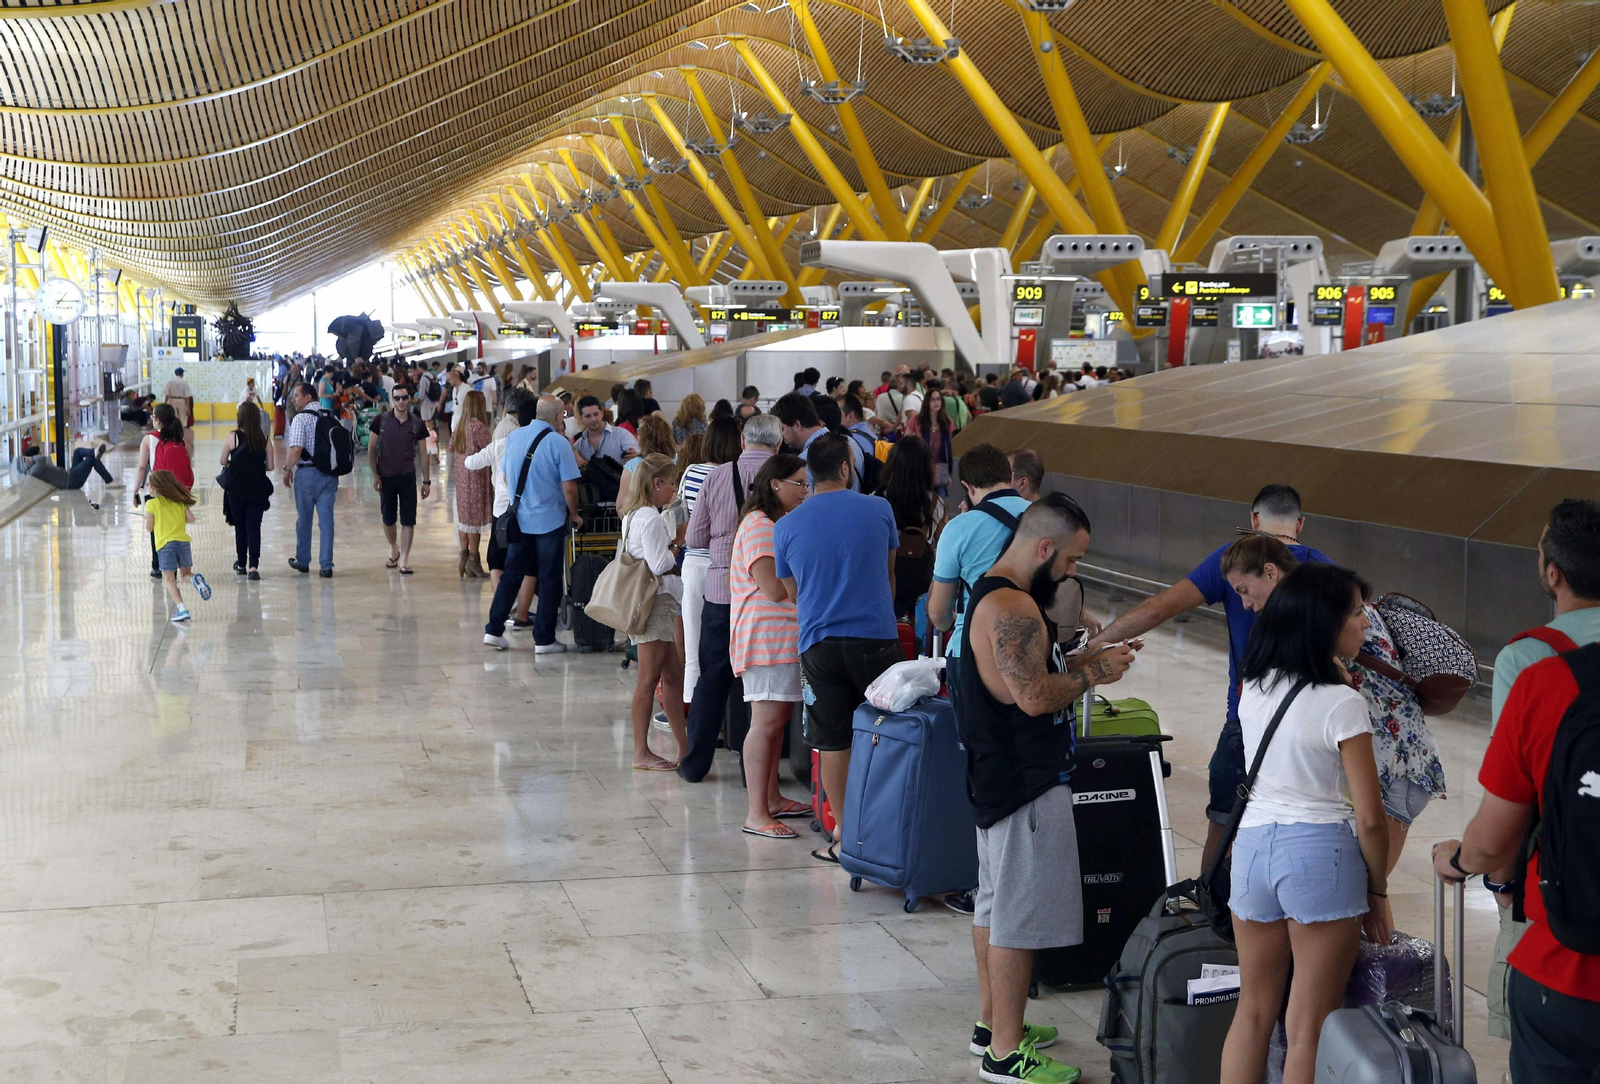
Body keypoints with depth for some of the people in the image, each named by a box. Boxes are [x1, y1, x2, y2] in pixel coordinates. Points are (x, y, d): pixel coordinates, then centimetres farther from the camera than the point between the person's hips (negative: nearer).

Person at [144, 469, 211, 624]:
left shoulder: (151, 504, 0)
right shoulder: (180, 501, 11)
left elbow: (149, 527, 2)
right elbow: (191, 519, 3)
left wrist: (147, 517, 22)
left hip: (165, 543, -4)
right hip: (183, 541, 4)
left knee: (169, 579, 1)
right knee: (185, 573, 17)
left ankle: (181, 608, -13)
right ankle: (195, 578, -19)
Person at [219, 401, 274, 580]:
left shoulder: (233, 437, -9)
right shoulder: (264, 439, -4)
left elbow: (222, 462, -3)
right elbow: (270, 466, 0)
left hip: (236, 490, -1)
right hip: (258, 490, 1)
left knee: (240, 526, 15)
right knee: (254, 527, 2)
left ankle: (241, 564, 26)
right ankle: (253, 566, -10)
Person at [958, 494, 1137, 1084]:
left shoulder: (994, 593, 13)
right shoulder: (1012, 607, -22)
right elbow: (1035, 697, -26)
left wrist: (1082, 657, 10)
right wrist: (1095, 671, -12)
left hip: (998, 775, 11)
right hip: (1027, 783, -11)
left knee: (994, 902, 19)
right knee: (1021, 914, -4)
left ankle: (993, 1024, 31)